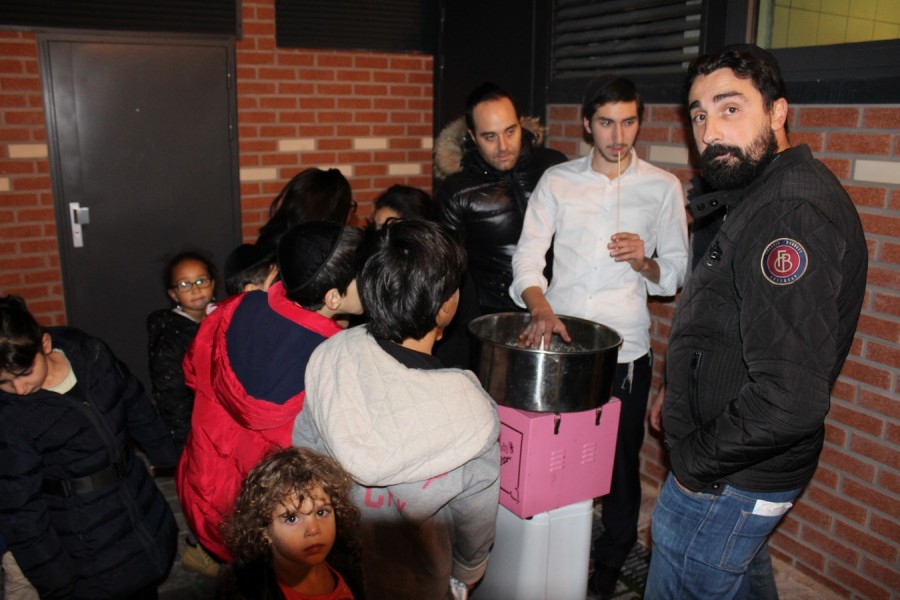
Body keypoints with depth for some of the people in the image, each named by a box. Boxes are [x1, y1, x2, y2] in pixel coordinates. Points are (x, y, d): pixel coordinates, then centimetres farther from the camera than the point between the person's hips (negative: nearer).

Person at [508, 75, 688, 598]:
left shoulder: (664, 187, 3)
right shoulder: (556, 181, 4)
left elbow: (677, 272, 5)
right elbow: (528, 257, -4)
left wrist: (644, 263, -17)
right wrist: (541, 309, -22)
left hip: (624, 350, 0)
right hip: (556, 340, 1)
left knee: (621, 463, 9)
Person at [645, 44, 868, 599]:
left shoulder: (792, 212, -28)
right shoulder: (768, 195, 6)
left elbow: (789, 397, -35)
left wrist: (696, 460, -21)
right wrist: (680, 392, 12)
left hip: (724, 485, -10)